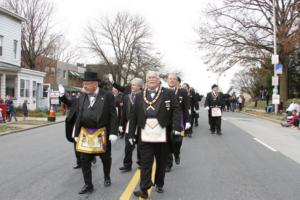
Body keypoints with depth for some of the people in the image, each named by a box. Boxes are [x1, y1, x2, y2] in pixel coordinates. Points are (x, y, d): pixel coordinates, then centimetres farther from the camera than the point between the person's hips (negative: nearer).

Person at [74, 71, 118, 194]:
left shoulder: (107, 96, -7)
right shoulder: (82, 98, 6)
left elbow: (113, 116, -9)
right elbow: (79, 117, 10)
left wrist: (113, 133, -15)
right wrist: (77, 134, 9)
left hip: (102, 134, -3)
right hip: (85, 134, 3)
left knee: (106, 158, 14)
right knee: (84, 160, 2)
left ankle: (107, 178, 37)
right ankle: (88, 185, 13)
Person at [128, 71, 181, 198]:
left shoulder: (169, 94, 2)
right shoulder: (139, 96, 8)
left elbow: (176, 110, -3)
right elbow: (133, 115, 8)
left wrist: (177, 127, -16)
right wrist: (131, 134, 4)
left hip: (162, 136, -1)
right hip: (145, 137, 1)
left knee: (161, 162, 13)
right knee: (145, 163, 0)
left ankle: (159, 184, 30)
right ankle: (144, 189, 1)